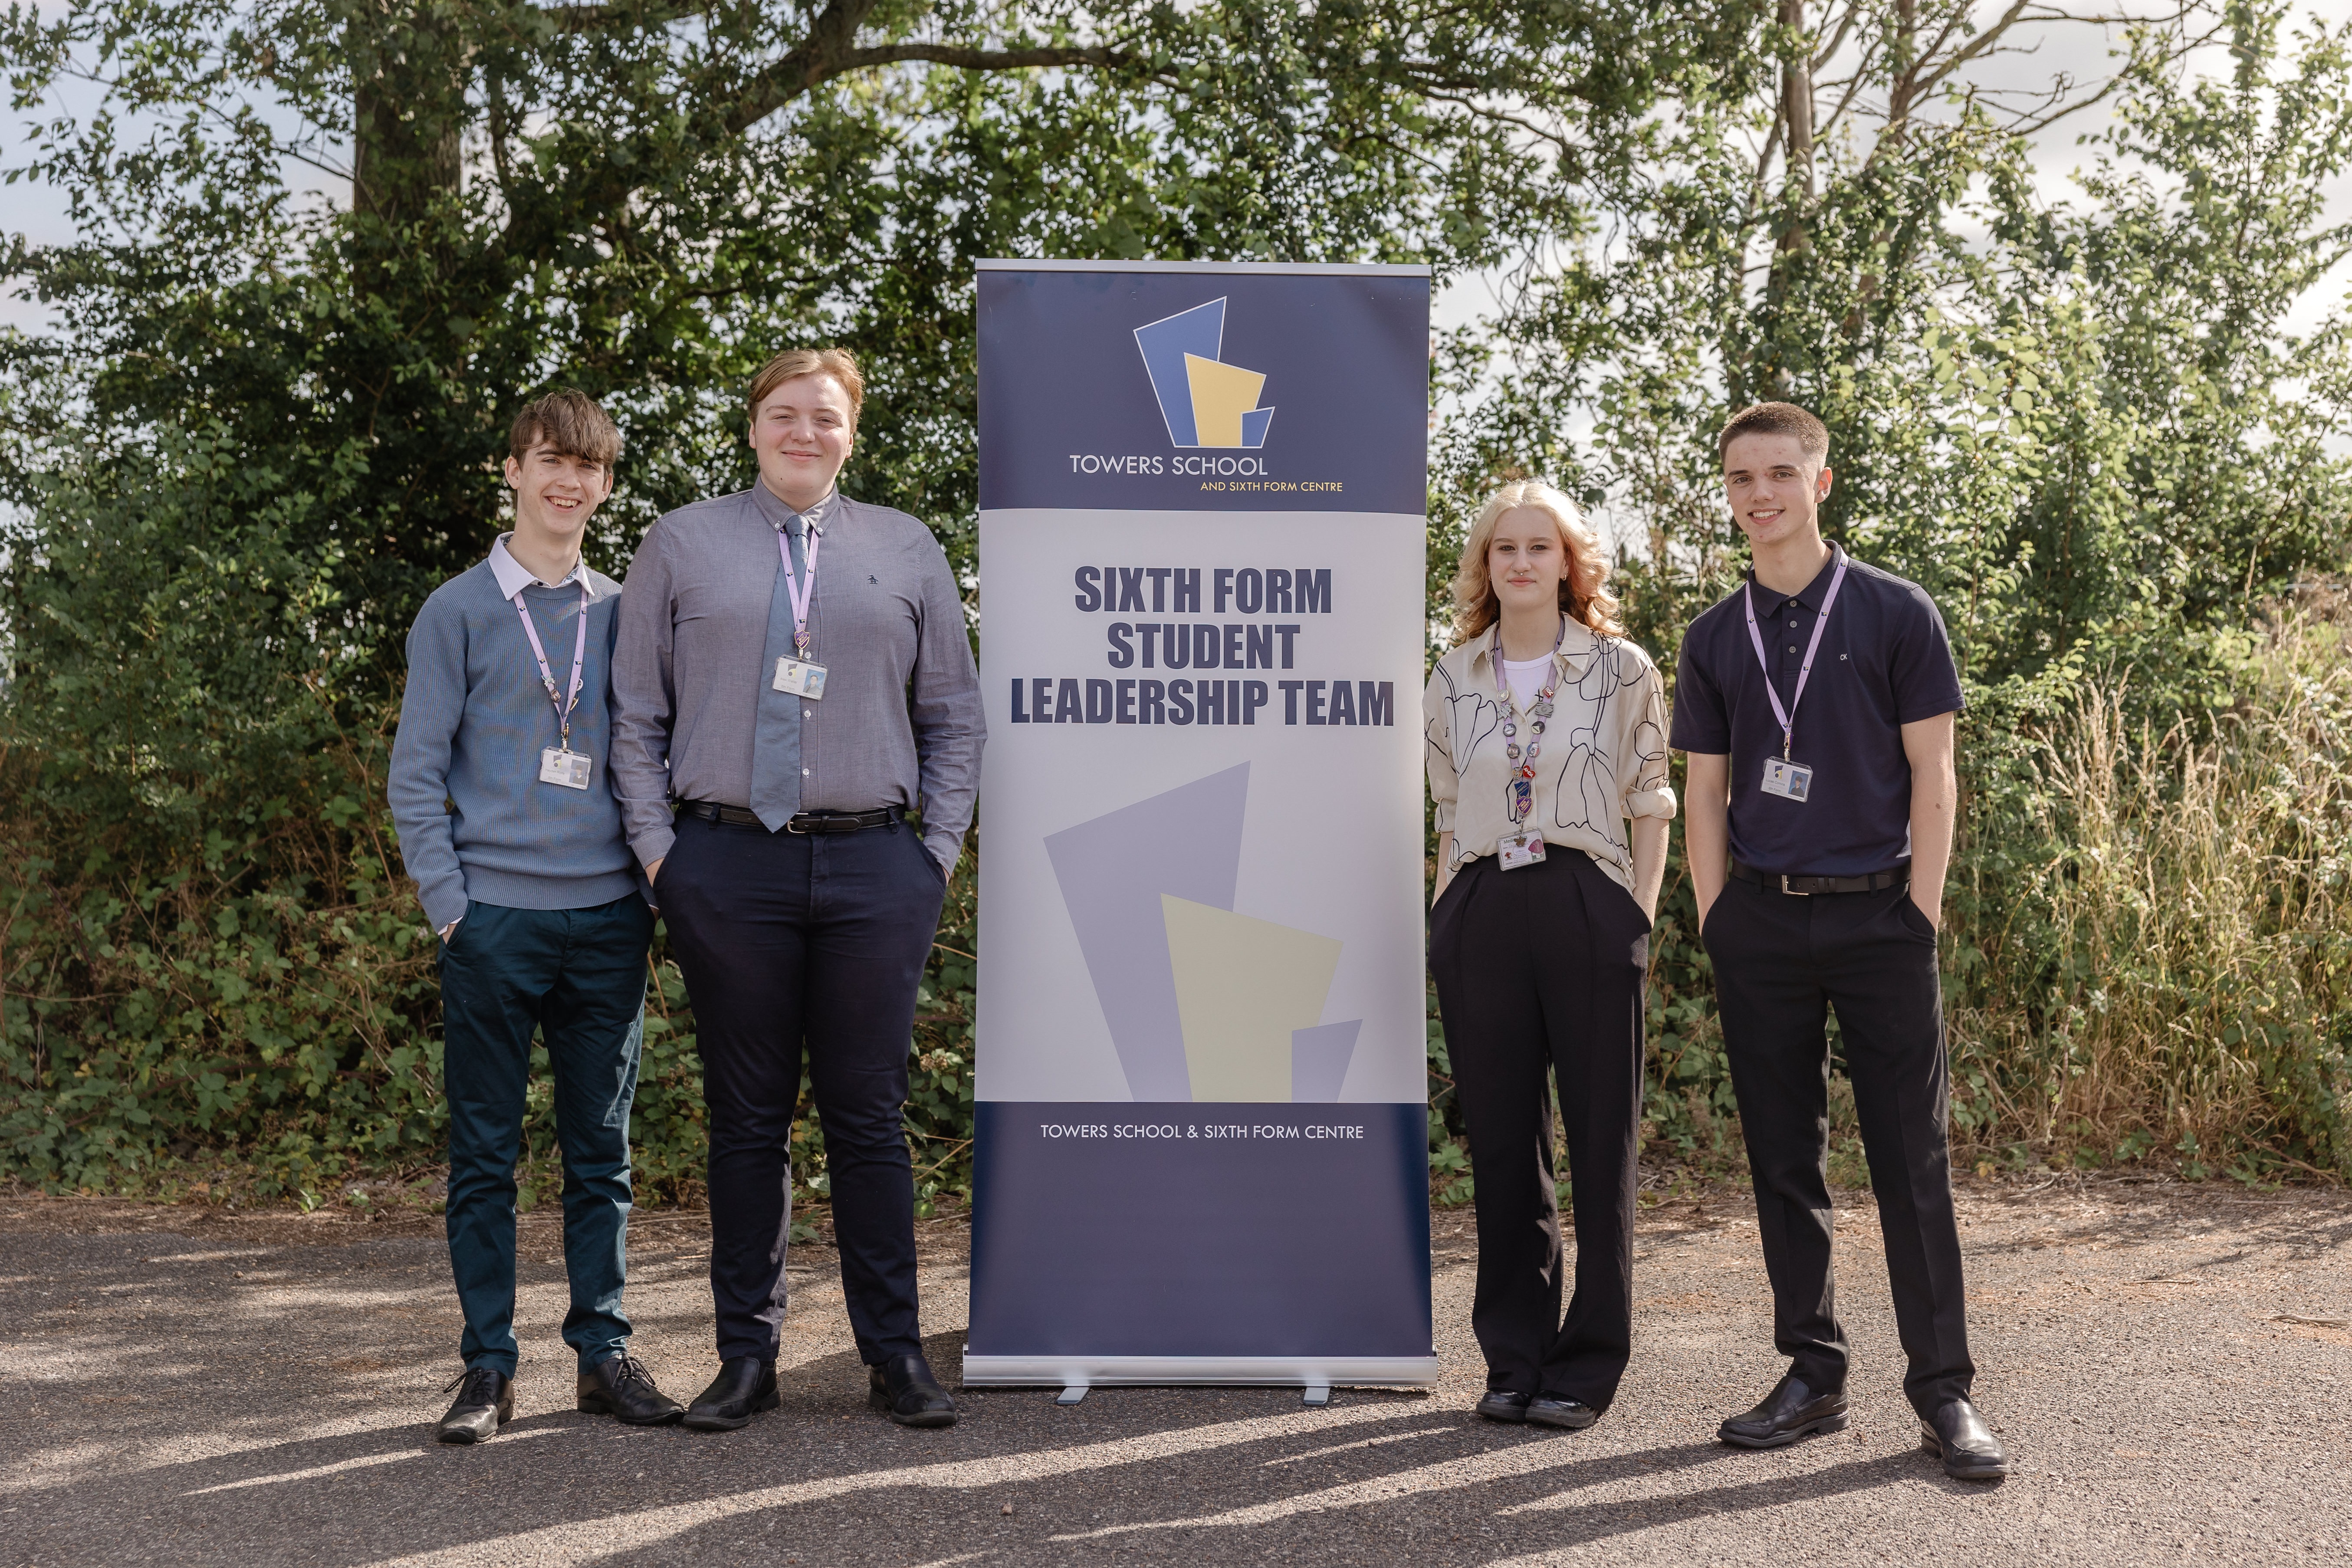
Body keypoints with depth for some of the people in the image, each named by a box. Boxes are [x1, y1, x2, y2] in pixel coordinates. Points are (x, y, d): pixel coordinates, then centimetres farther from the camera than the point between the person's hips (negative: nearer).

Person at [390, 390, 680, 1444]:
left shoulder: (624, 615, 12)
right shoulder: (461, 610, 3)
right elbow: (417, 772, 1)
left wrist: (654, 883, 8)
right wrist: (449, 904, -6)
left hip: (608, 920, 3)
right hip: (494, 918, -2)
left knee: (602, 1148, 7)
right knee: (484, 1152, 3)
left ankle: (605, 1350, 17)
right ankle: (488, 1366, 12)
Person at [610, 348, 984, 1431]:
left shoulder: (908, 551, 13)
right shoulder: (681, 545, 10)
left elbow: (953, 715, 14)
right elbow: (638, 713, 9)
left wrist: (940, 849, 6)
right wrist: (656, 847, 0)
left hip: (873, 868, 0)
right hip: (728, 867, 0)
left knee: (869, 1117, 4)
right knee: (746, 1119, 5)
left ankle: (894, 1354, 13)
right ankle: (747, 1357, 15)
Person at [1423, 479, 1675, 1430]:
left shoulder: (1623, 670, 4)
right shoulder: (1453, 681, 11)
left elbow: (1650, 807, 5)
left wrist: (1638, 920, -2)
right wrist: (1446, 924, 9)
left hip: (1588, 907, -2)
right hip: (1480, 916, 3)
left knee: (1601, 1143, 2)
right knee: (1501, 1141, 7)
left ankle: (1588, 1365, 13)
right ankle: (1513, 1359, 19)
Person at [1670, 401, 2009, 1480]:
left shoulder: (1894, 613, 2)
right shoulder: (1715, 640, 10)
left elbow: (1932, 774, 0)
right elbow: (1705, 793, 11)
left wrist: (1920, 913, -7)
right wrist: (1717, 925, 3)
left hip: (1877, 915, -3)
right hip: (1761, 919, 3)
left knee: (1911, 1157, -1)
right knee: (1784, 1158, 7)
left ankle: (1944, 1391, 7)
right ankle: (1814, 1375, 18)